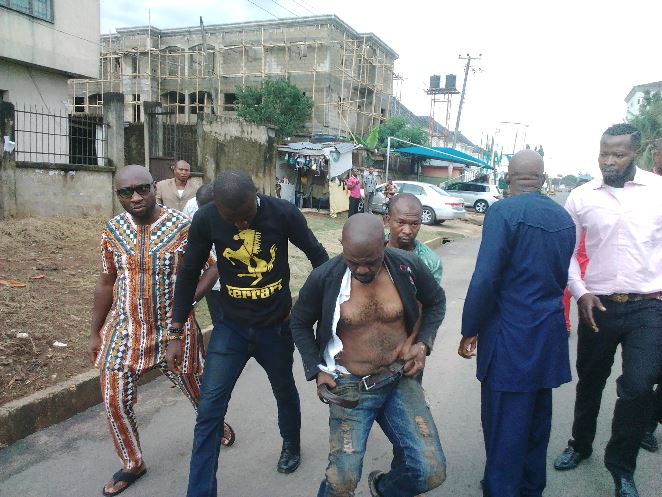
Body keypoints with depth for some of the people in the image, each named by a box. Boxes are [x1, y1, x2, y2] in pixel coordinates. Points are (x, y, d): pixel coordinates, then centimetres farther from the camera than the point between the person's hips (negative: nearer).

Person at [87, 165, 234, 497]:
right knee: (115, 401, 6)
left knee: (194, 388, 15)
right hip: (124, 330, 3)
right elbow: (106, 283, 6)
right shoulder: (113, 230, -3)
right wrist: (95, 333, 10)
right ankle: (132, 463, 32)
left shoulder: (183, 227, -14)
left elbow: (215, 266, -7)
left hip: (173, 330, -2)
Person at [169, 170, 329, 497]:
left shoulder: (283, 213, -20)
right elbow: (188, 275, -4)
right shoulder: (205, 219, -16)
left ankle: (291, 443, 53)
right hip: (231, 327, 1)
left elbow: (317, 255, -5)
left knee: (284, 391, 22)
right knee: (209, 409, -4)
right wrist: (175, 334, -1)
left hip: (277, 326, 0)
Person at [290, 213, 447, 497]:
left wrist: (424, 343, -3)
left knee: (432, 472, -3)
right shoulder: (324, 279, -15)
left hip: (400, 379, 2)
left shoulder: (407, 267, -10)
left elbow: (436, 301, 11)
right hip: (349, 387, -2)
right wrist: (316, 370, -4)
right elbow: (300, 323, 4)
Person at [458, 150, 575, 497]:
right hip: (549, 335, 8)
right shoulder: (564, 218, 4)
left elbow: (485, 279, -20)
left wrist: (469, 331, -9)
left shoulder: (504, 212, -16)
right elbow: (561, 277, 11)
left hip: (510, 338, -7)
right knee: (537, 420, 22)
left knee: (504, 427, 5)